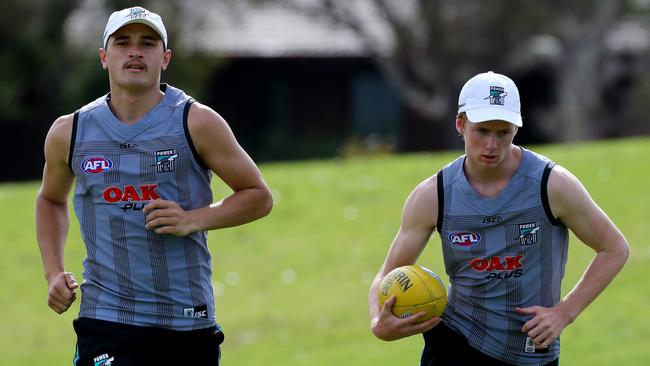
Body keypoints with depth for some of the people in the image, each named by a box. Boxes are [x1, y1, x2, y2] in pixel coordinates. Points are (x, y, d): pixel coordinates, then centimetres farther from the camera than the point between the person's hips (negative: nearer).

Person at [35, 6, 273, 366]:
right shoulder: (69, 133, 6)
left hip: (189, 322, 0)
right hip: (105, 320, 0)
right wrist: (54, 272, 11)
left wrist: (193, 220, -12)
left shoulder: (196, 123, -1)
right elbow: (51, 199, 26)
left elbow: (259, 197, 4)